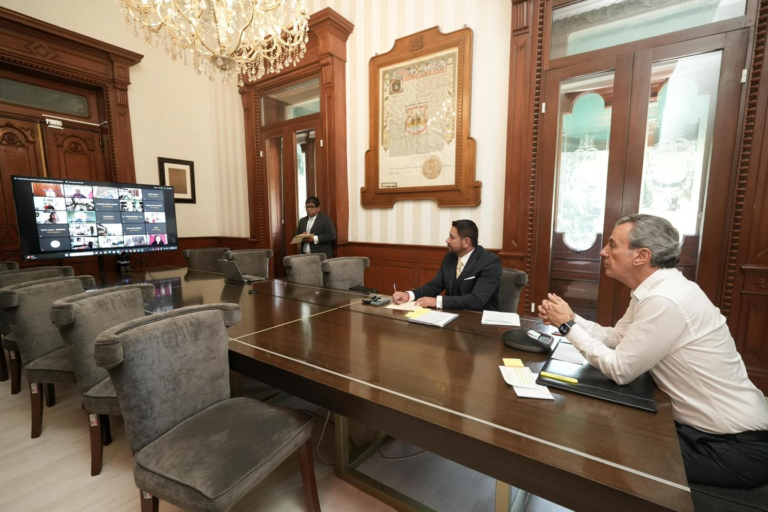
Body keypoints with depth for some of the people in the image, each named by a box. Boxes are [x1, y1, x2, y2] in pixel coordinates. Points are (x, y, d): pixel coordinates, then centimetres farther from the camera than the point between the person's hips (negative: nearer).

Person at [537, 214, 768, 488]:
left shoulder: (664, 299, -30)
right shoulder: (655, 289, 1)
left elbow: (620, 370, -24)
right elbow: (615, 337, 7)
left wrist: (568, 325, -18)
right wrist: (568, 318, -6)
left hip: (735, 445, -8)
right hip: (701, 424, 8)